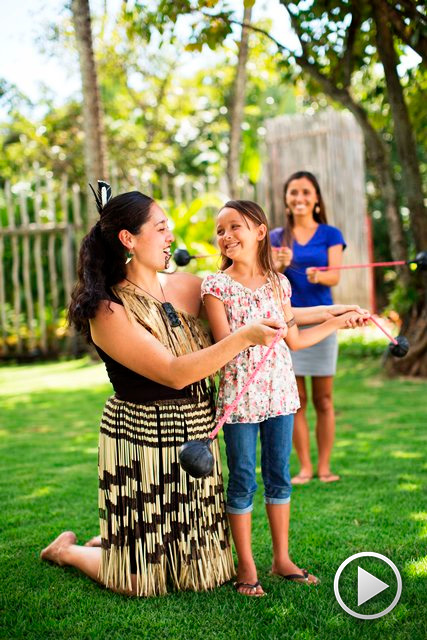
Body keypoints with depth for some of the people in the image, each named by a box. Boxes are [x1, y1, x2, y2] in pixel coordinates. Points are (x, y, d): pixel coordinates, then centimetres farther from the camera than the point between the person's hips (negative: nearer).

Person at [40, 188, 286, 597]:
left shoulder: (185, 286, 0)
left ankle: (114, 543, 41)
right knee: (140, 581, 5)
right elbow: (174, 373, -24)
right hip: (141, 442, -6)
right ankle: (66, 550, 33)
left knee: (202, 573, 17)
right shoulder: (108, 312, -18)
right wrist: (244, 337, -29)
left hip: (195, 437, 7)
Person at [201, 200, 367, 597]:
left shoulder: (278, 282, 6)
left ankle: (281, 559, 25)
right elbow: (224, 345, -12)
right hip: (239, 395, -4)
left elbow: (293, 341, 12)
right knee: (242, 481, 4)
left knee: (279, 475, 12)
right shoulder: (216, 285, -6)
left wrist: (338, 322, 15)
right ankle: (246, 567, 16)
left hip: (279, 392, 4)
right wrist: (265, 327, -23)